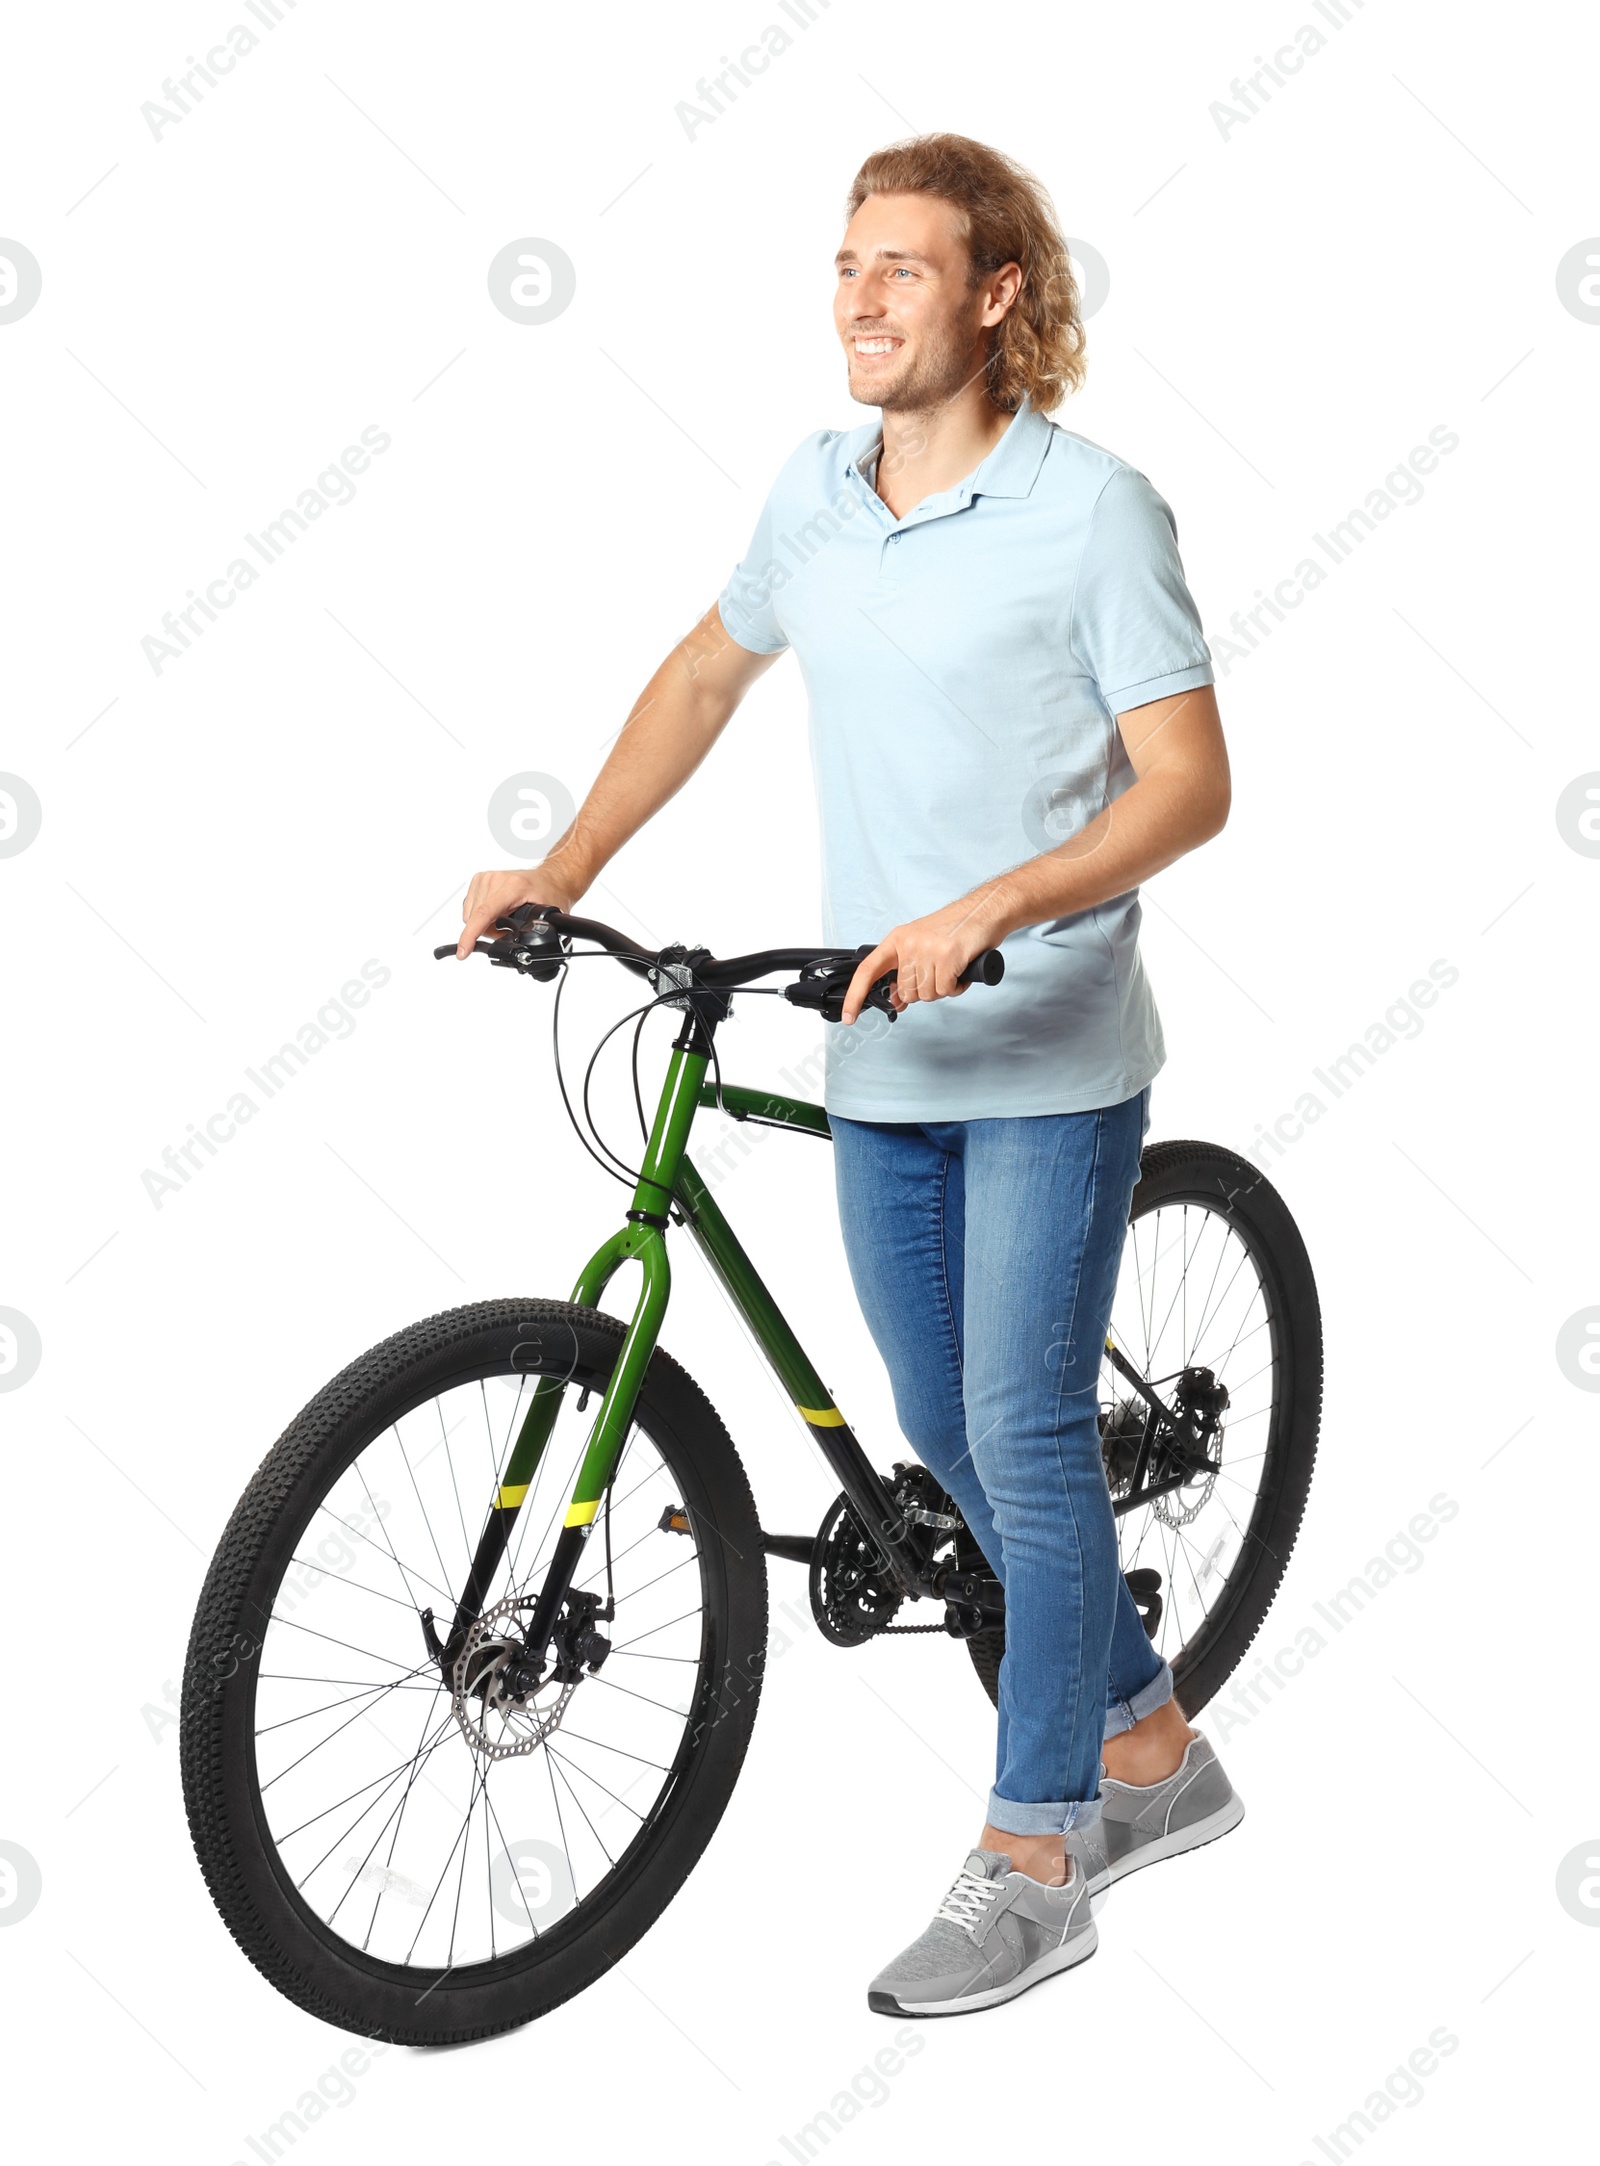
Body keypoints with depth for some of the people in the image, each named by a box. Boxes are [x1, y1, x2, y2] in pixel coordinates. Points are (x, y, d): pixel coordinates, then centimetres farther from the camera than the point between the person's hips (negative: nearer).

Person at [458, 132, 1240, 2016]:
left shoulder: (1090, 507, -12)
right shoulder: (814, 492, 7)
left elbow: (1187, 785, -15)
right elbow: (708, 673, 20)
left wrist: (988, 911, -28)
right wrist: (562, 870, 12)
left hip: (1051, 1059, -6)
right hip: (880, 1058, 7)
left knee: (1024, 1437, -3)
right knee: (944, 1433, 13)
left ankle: (1031, 1862, 11)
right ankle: (1148, 1750, 32)